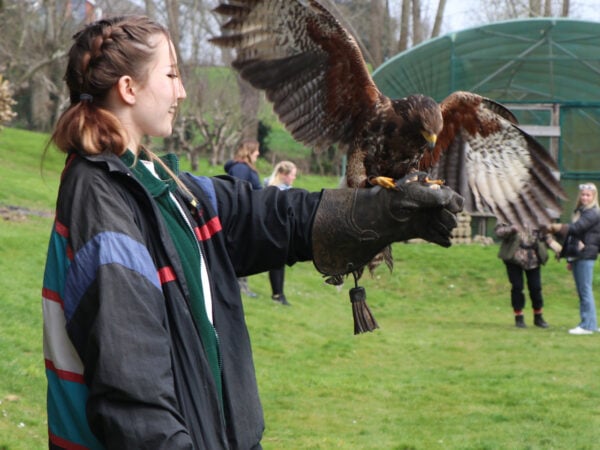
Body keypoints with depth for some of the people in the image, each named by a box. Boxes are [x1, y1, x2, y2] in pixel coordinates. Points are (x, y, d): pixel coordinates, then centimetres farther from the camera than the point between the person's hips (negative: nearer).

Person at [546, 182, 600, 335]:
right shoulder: (579, 212, 19)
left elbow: (576, 228, -20)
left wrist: (555, 227, -10)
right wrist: (570, 259, 21)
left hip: (586, 255, -9)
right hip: (576, 256, 9)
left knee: (585, 290, -9)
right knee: (581, 292, 10)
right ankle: (586, 323, 14)